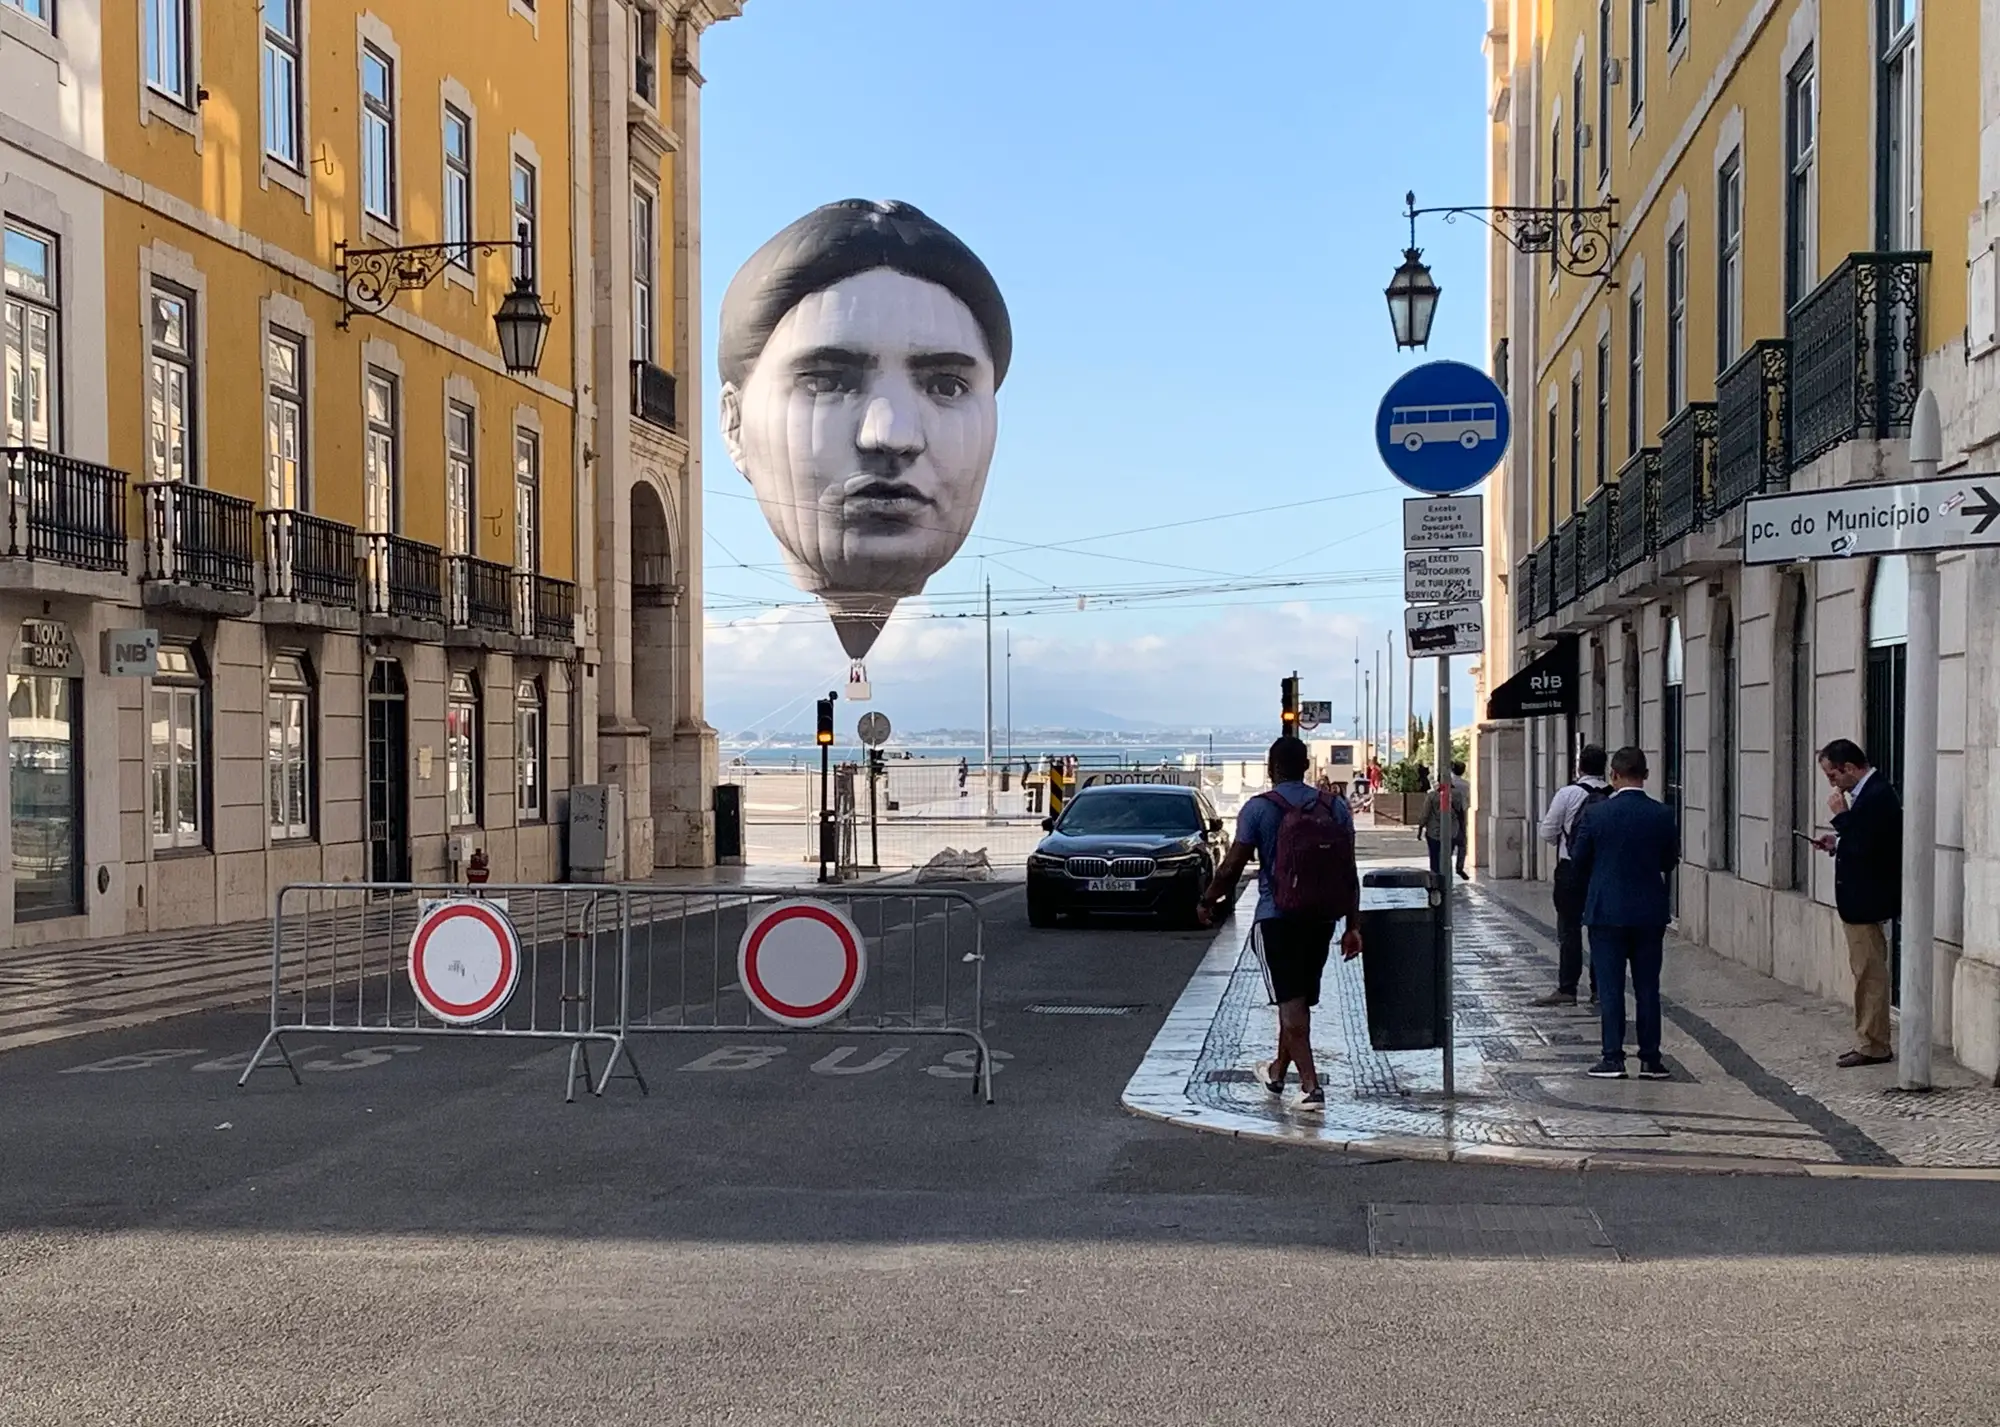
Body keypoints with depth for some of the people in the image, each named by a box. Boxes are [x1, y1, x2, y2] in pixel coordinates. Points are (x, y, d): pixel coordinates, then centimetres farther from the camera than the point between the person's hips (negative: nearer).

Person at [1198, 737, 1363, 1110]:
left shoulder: (1259, 808, -7)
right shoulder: (1336, 808, 5)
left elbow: (1232, 866, -8)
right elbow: (1349, 873, 3)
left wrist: (1208, 901, 8)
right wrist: (1352, 926, 7)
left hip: (1276, 918, -5)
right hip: (1322, 918, 5)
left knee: (1291, 1001, -3)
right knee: (1300, 998, 17)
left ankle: (1311, 1083, -14)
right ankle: (1278, 1071, 34)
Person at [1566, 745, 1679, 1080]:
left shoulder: (1596, 814, -10)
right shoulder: (1662, 815, -5)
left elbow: (1579, 859, -1)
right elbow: (1671, 861, 5)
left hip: (1606, 911, -2)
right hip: (1650, 912, 2)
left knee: (1610, 987, 3)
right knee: (1648, 988, 8)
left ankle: (1613, 1058, 2)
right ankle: (1650, 1060, 10)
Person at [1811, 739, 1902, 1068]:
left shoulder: (1876, 796, -20)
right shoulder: (1871, 791, 11)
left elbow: (1863, 848, -26)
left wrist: (1841, 816, -18)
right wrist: (1836, 843, 6)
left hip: (1865, 901, -11)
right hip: (1860, 898, 11)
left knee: (1869, 972, -3)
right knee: (1868, 972, 15)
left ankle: (1873, 1046, 5)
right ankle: (1871, 1042, 22)